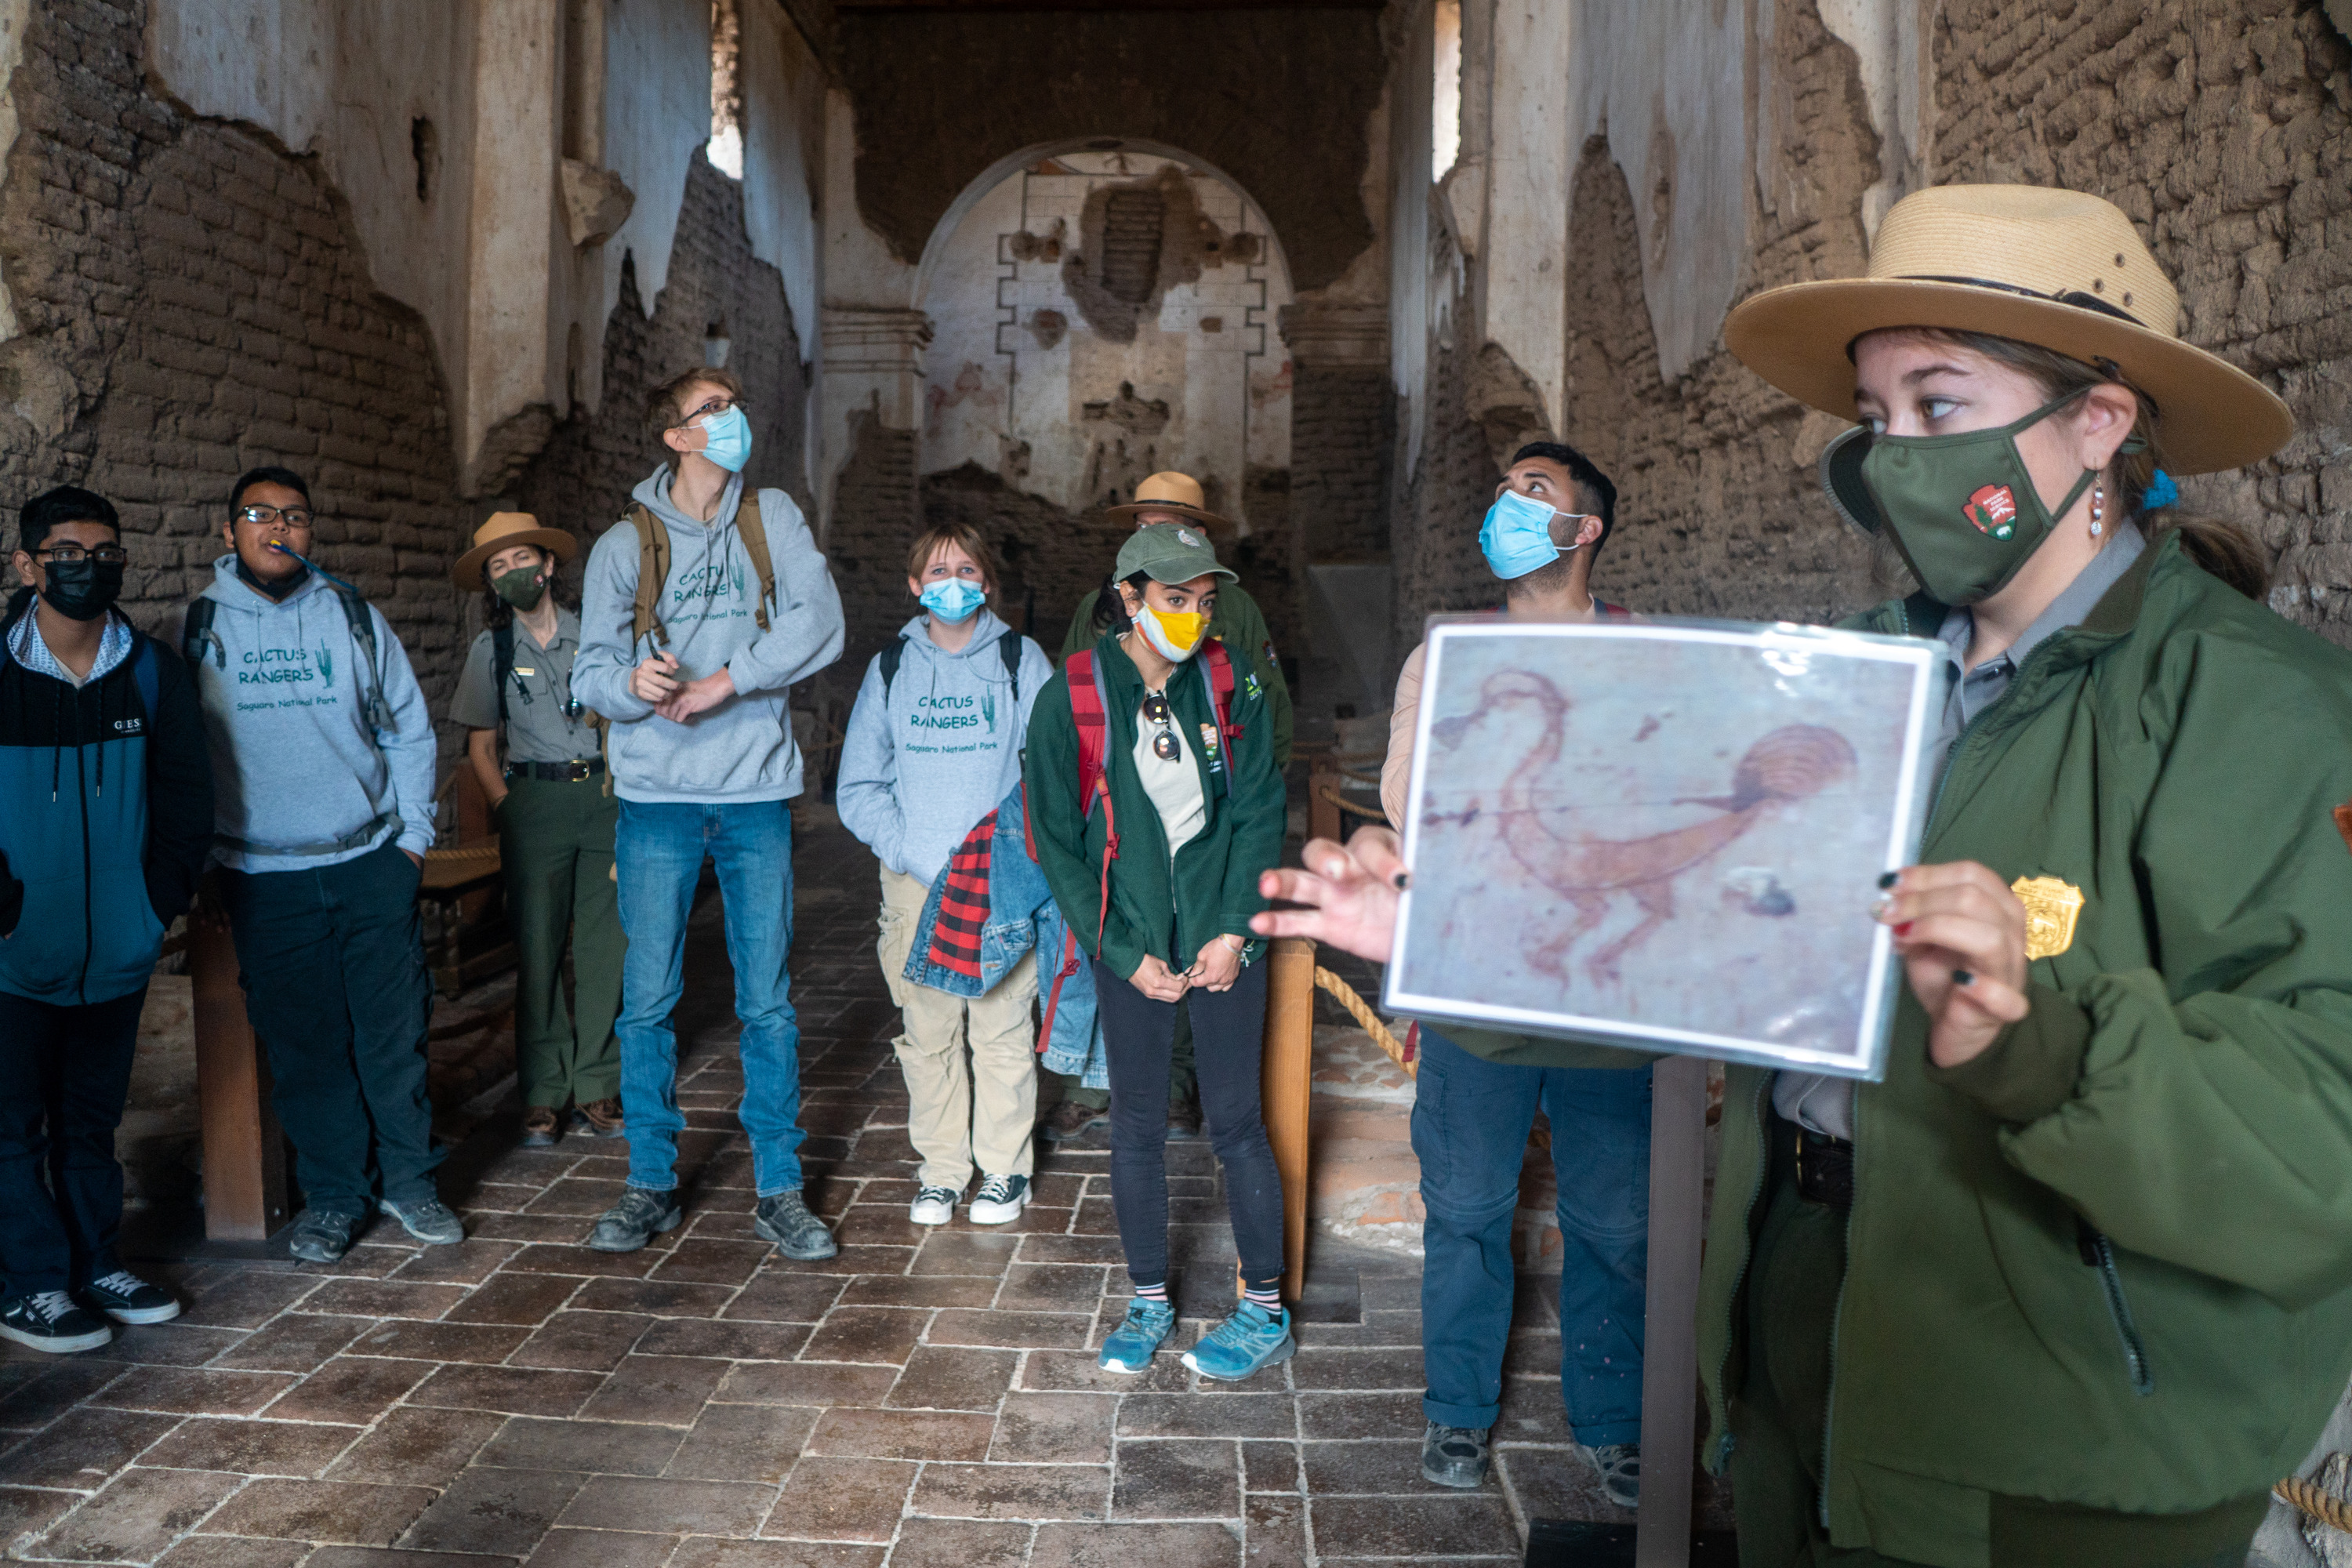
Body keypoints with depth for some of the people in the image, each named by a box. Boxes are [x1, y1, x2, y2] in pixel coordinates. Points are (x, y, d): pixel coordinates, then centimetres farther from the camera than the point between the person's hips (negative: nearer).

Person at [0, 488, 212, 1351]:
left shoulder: (151, 671, 2)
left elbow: (187, 790, 6)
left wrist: (164, 893, -1)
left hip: (117, 948, 3)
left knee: (92, 1116, 15)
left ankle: (93, 1262, 27)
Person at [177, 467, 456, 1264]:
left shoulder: (352, 614, 5)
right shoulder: (199, 627, 3)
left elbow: (410, 728, 10)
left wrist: (412, 833, 4)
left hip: (372, 863, 1)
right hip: (263, 877, 0)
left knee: (395, 1031, 4)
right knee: (304, 1045, 6)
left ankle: (408, 1179, 19)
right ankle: (331, 1194, 20)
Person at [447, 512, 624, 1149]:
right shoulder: (491, 649, 9)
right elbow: (481, 746, 11)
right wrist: (508, 810, 0)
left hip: (605, 794, 0)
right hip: (534, 801, 0)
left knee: (604, 947, -2)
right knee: (538, 950, -3)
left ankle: (596, 1088, 6)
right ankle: (543, 1094, 5)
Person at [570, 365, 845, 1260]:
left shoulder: (773, 519, 7)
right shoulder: (625, 545, 4)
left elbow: (820, 623, -8)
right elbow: (590, 673, 0)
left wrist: (726, 681, -17)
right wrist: (632, 683, -23)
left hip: (757, 794, 1)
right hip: (659, 796, 0)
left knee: (768, 1003, 5)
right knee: (648, 1000, 4)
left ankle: (780, 1189, 15)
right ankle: (651, 1185, 19)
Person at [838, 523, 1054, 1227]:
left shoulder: (1022, 661, 4)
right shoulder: (890, 668, 9)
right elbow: (858, 787, 6)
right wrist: (919, 856, -7)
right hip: (915, 882, 2)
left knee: (1002, 1028, 1)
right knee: (928, 1034, 5)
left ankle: (1005, 1168, 17)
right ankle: (942, 1169, 20)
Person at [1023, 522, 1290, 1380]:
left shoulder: (1232, 686, 0)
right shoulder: (1069, 699, -4)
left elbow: (1260, 813, 1)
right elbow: (1056, 842, -2)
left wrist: (1234, 931, -9)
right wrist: (1125, 954, -7)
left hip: (1224, 942, 0)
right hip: (1129, 948, 0)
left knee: (1236, 1123, 6)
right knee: (1136, 1126, 10)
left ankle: (1267, 1310, 20)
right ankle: (1149, 1301, 27)